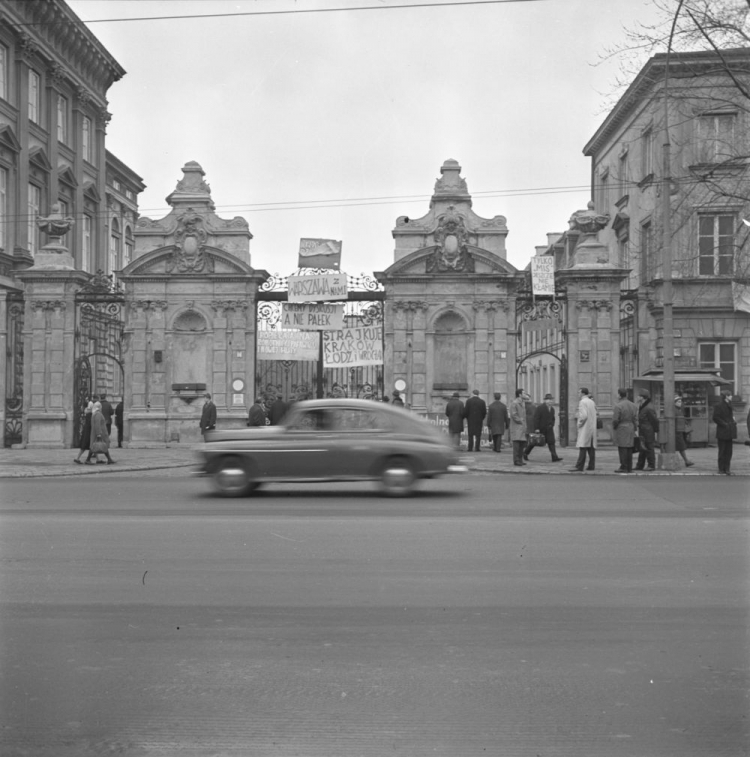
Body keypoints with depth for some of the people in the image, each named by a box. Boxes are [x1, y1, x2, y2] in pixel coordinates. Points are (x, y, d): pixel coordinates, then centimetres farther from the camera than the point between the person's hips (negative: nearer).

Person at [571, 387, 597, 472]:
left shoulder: (582, 402, -11)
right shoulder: (592, 402, 14)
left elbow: (584, 415, -22)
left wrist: (579, 423, -10)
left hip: (585, 428, -8)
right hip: (592, 428, 8)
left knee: (583, 448, -11)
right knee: (591, 448, 8)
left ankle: (579, 467, -14)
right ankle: (591, 466, 7)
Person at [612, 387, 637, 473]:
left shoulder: (618, 406, -13)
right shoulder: (633, 405, 9)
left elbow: (615, 420, -16)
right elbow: (636, 420, 11)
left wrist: (614, 428, 0)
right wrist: (634, 429, 17)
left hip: (621, 430, -7)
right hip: (631, 429, 7)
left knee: (622, 449, -4)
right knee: (629, 449, 9)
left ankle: (623, 467, -5)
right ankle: (629, 468, 12)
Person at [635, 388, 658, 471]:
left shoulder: (649, 409, -17)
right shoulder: (641, 408, 14)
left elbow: (655, 421, -14)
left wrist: (656, 432, -11)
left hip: (648, 433, -9)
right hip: (643, 434, 9)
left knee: (649, 449, -3)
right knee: (642, 449, 12)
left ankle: (651, 466, 4)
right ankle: (640, 466, 16)